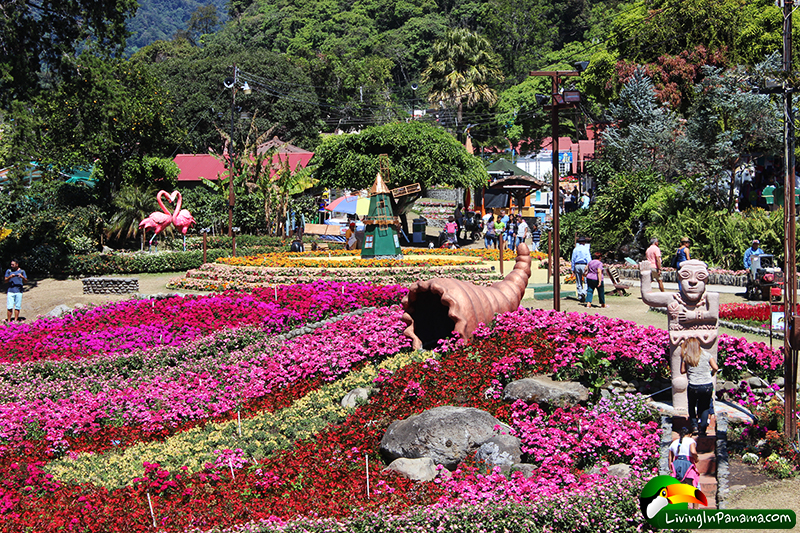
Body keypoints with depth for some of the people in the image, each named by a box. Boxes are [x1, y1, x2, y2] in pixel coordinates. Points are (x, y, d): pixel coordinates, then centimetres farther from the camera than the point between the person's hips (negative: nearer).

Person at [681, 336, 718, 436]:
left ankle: (694, 425, 14)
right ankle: (702, 430, 10)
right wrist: (711, 374, 17)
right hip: (707, 386, 1)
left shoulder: (685, 356, -2)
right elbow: (715, 368, -2)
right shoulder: (706, 354, 1)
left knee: (692, 406, 24)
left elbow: (682, 370, 1)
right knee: (705, 407, 17)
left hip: (693, 387, -1)